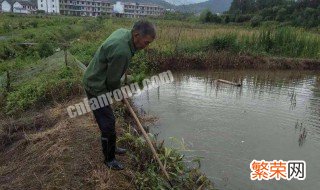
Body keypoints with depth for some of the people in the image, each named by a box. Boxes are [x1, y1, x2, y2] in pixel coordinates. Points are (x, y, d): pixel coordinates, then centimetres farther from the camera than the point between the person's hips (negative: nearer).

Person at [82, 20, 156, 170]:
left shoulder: (123, 32, -3)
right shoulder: (121, 51, -34)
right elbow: (113, 79, -21)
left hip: (96, 81, 10)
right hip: (97, 87, -10)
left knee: (108, 119, 22)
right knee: (108, 123, 0)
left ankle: (111, 147, 41)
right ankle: (109, 159, 20)